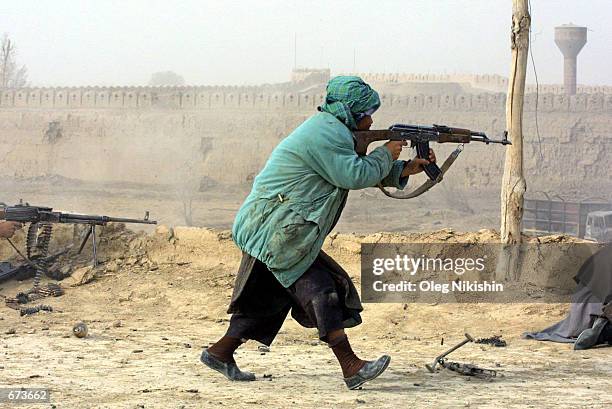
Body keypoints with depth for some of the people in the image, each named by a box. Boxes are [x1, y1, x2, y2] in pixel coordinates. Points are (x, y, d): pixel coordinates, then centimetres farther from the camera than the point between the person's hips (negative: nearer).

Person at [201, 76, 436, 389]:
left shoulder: (333, 132, 19)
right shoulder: (326, 133, -15)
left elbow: (360, 172, 22)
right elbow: (355, 175, -20)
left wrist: (408, 169, 14)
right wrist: (386, 154, -4)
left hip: (267, 228, 11)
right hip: (276, 227, -11)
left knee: (270, 295, 15)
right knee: (318, 288, -14)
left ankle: (220, 352, 22)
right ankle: (351, 367, -18)